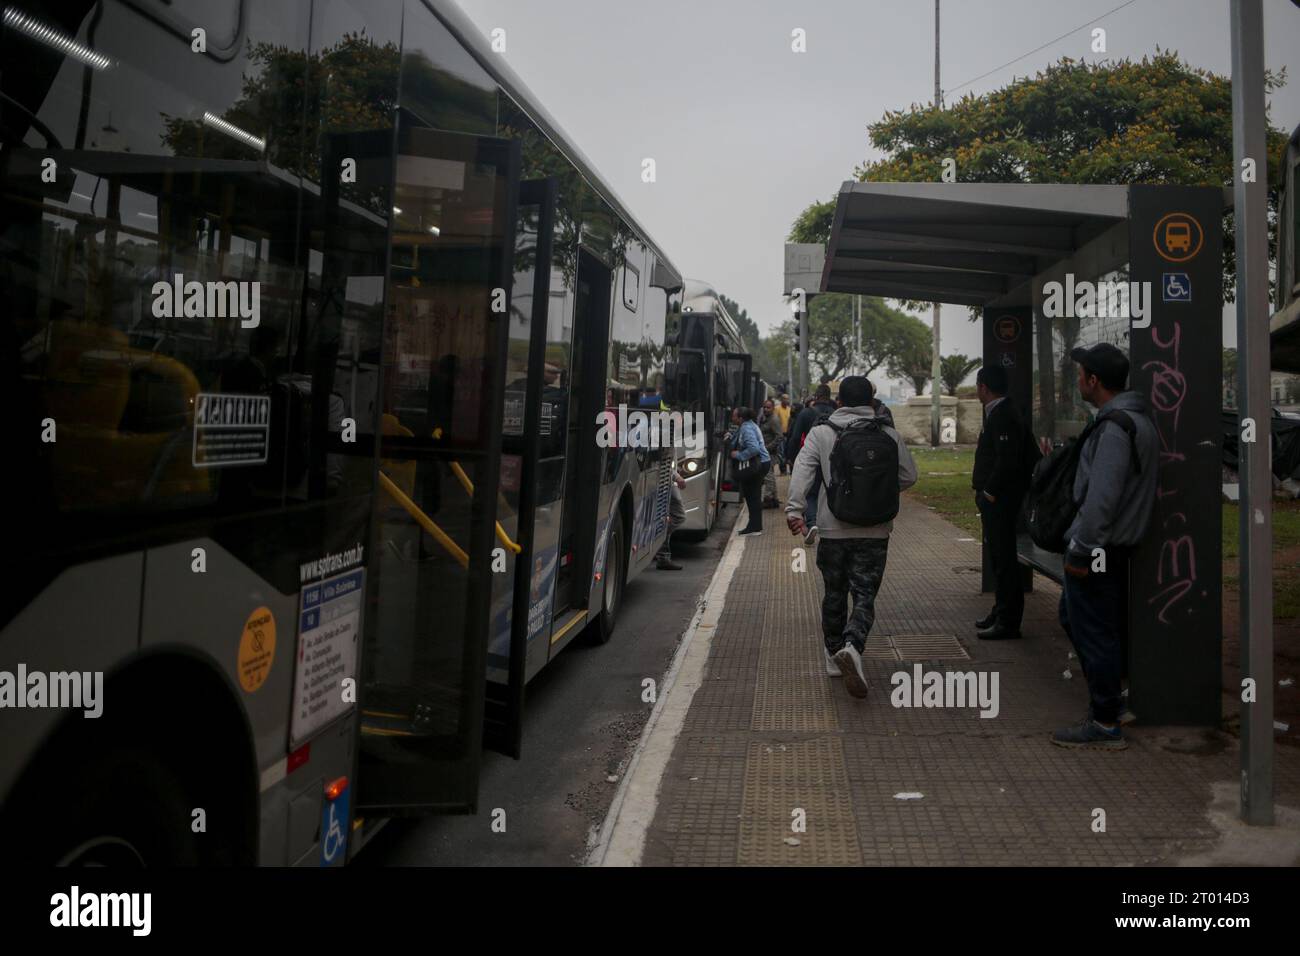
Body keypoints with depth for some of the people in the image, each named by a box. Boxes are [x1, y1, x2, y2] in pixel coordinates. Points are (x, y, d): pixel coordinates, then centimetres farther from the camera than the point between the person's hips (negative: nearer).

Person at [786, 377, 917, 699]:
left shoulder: (820, 434, 0)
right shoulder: (889, 435, 1)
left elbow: (802, 471, -13)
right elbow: (909, 476, 3)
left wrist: (794, 509, -20)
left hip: (833, 530, 1)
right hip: (875, 531, -1)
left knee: (834, 594, 17)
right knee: (864, 596, 1)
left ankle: (835, 656, 27)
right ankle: (852, 647, -24)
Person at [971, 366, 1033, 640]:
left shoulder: (1003, 416, -17)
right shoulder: (996, 412, 16)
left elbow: (1007, 461, -25)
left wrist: (989, 492, -17)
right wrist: (981, 484, 11)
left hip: (999, 499, -11)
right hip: (994, 497, 11)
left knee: (1003, 558, -6)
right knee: (998, 554, 17)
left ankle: (1008, 622, -2)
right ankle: (1001, 613, 27)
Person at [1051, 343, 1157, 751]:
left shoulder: (1114, 428, -21)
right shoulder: (1139, 419, 13)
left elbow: (1102, 498, -27)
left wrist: (1080, 551, -21)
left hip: (1098, 548, -10)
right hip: (1117, 543, 10)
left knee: (1095, 633, -1)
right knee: (1071, 614, 23)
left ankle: (1105, 725, 8)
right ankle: (1107, 691, 33)